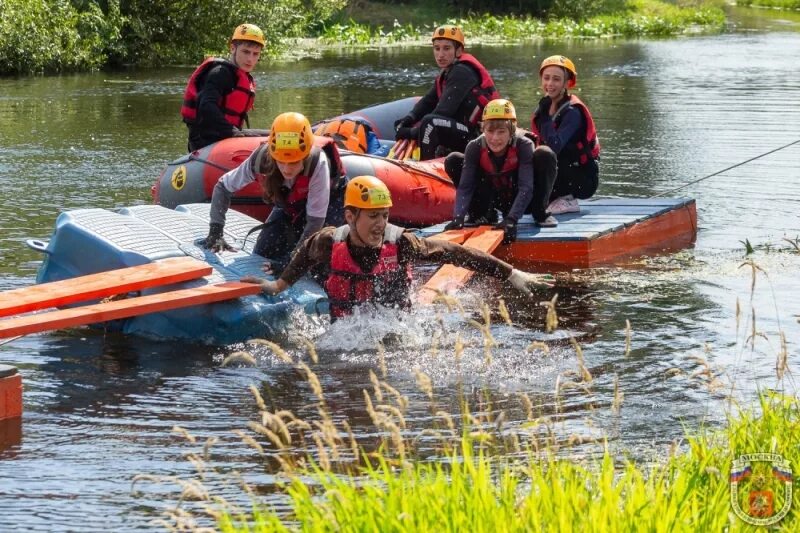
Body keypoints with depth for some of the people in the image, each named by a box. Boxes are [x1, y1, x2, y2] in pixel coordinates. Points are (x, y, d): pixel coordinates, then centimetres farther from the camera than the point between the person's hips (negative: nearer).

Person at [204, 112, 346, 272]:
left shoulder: (317, 163, -43)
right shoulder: (261, 160, -34)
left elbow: (315, 221, -37)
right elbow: (223, 186, -16)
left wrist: (292, 261, -40)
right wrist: (215, 232, -24)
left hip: (328, 201, -4)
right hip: (288, 204, 4)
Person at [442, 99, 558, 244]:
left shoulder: (523, 145, -28)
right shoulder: (475, 147, -22)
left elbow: (526, 188, -35)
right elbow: (464, 187, -25)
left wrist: (511, 219, -48)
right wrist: (458, 217, -41)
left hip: (520, 199, -2)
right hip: (495, 198, 3)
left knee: (544, 155, -29)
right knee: (453, 161, -17)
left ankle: (540, 213, -8)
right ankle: (483, 214, 1)